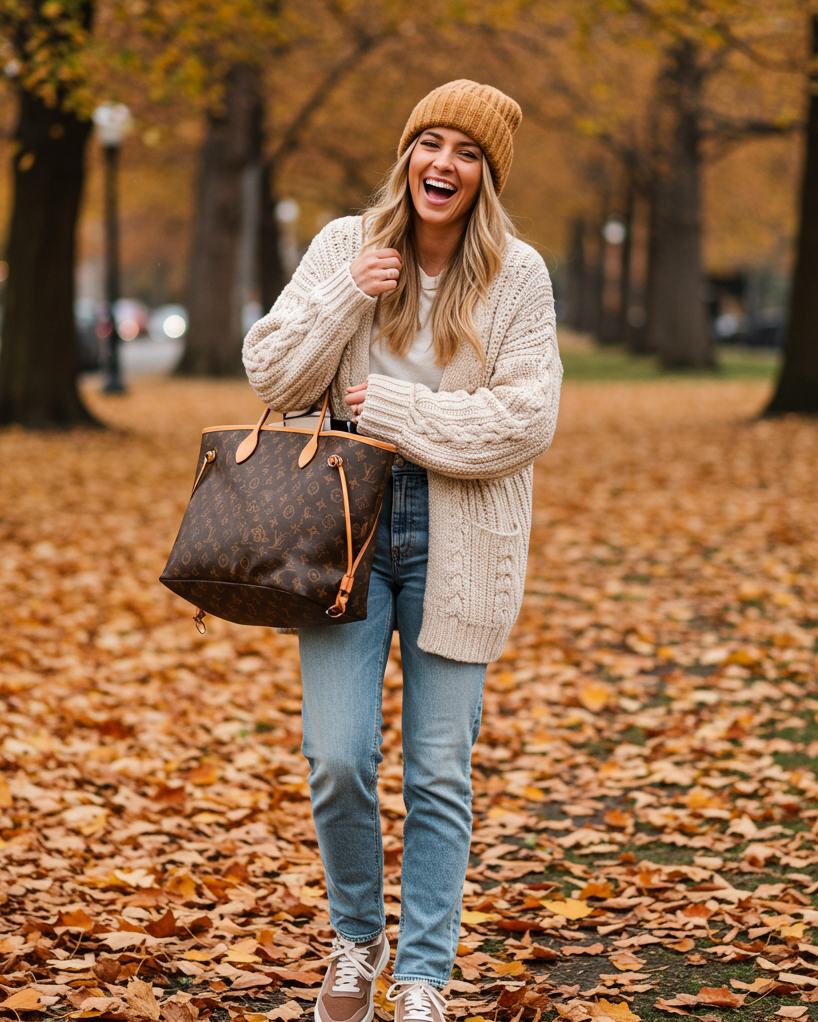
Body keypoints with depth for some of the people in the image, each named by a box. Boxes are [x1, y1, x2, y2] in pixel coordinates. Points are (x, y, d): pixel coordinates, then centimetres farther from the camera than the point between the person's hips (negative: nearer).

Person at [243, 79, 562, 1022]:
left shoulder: (516, 276, -3)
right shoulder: (346, 246, 3)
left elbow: (524, 422, -11)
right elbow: (272, 376, -1)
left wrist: (389, 407, -13)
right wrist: (346, 295, -14)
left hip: (457, 545, -1)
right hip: (347, 527, 1)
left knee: (439, 775, 4)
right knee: (336, 759, -4)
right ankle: (356, 942, 22)